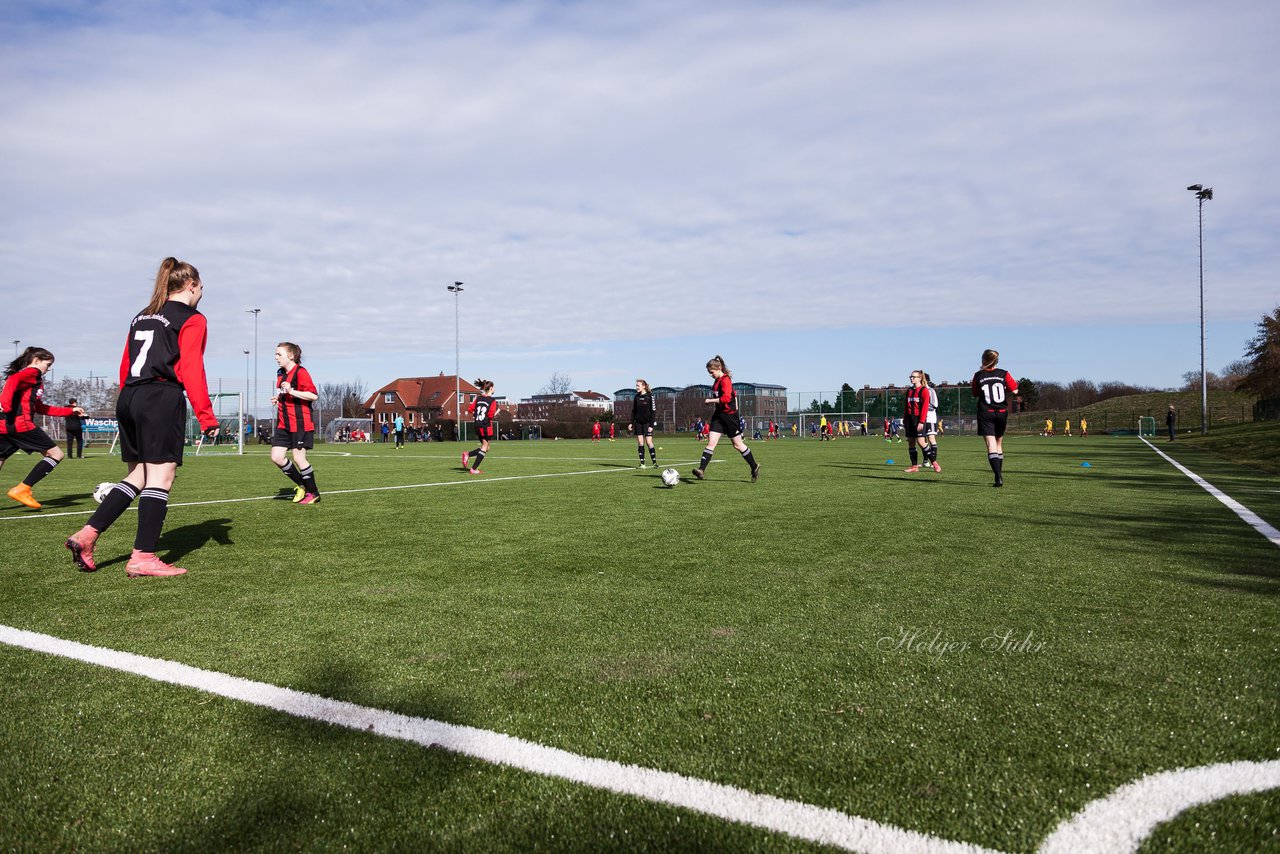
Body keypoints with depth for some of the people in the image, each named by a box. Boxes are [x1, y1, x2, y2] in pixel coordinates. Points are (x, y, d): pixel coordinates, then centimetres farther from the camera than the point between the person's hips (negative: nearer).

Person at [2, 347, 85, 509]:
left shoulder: (29, 375, 30)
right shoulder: (33, 372, 3)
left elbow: (40, 408, 32)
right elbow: (13, 380, -19)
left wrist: (70, 411, 33)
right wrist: (6, 403, -30)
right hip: (20, 424, -9)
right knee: (56, 454, -2)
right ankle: (22, 489, -8)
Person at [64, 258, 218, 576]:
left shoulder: (141, 317, 21)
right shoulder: (192, 320, -1)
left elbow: (125, 366, 18)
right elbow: (191, 372, -11)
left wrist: (129, 401, 20)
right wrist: (207, 418, -11)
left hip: (129, 398, 8)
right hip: (163, 400, -8)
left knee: (138, 476, 16)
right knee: (161, 477, -5)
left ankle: (87, 534, 9)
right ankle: (143, 558, -5)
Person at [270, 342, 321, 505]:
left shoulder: (301, 372, -12)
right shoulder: (281, 374, 16)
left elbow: (314, 395, -20)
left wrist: (292, 391, -26)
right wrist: (278, 399, 10)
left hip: (300, 423, -8)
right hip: (284, 423, 8)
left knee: (299, 458, -6)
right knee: (276, 457, -1)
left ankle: (314, 494, 10)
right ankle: (301, 485, 16)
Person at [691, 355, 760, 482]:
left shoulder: (725, 380, -17)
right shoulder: (717, 381, 11)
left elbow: (726, 398, -28)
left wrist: (710, 400, -20)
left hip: (730, 415, -8)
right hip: (719, 415, 8)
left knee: (738, 444, 5)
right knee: (711, 442, -7)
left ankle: (755, 468, 22)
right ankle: (701, 470, -16)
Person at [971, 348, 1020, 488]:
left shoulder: (978, 375, -2)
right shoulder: (1004, 374, -1)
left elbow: (975, 393, 10)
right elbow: (1014, 391, -4)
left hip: (985, 413, -2)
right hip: (1002, 412, 2)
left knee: (991, 445, -9)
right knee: (999, 443, 19)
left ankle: (998, 477, -23)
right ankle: (999, 474, 26)